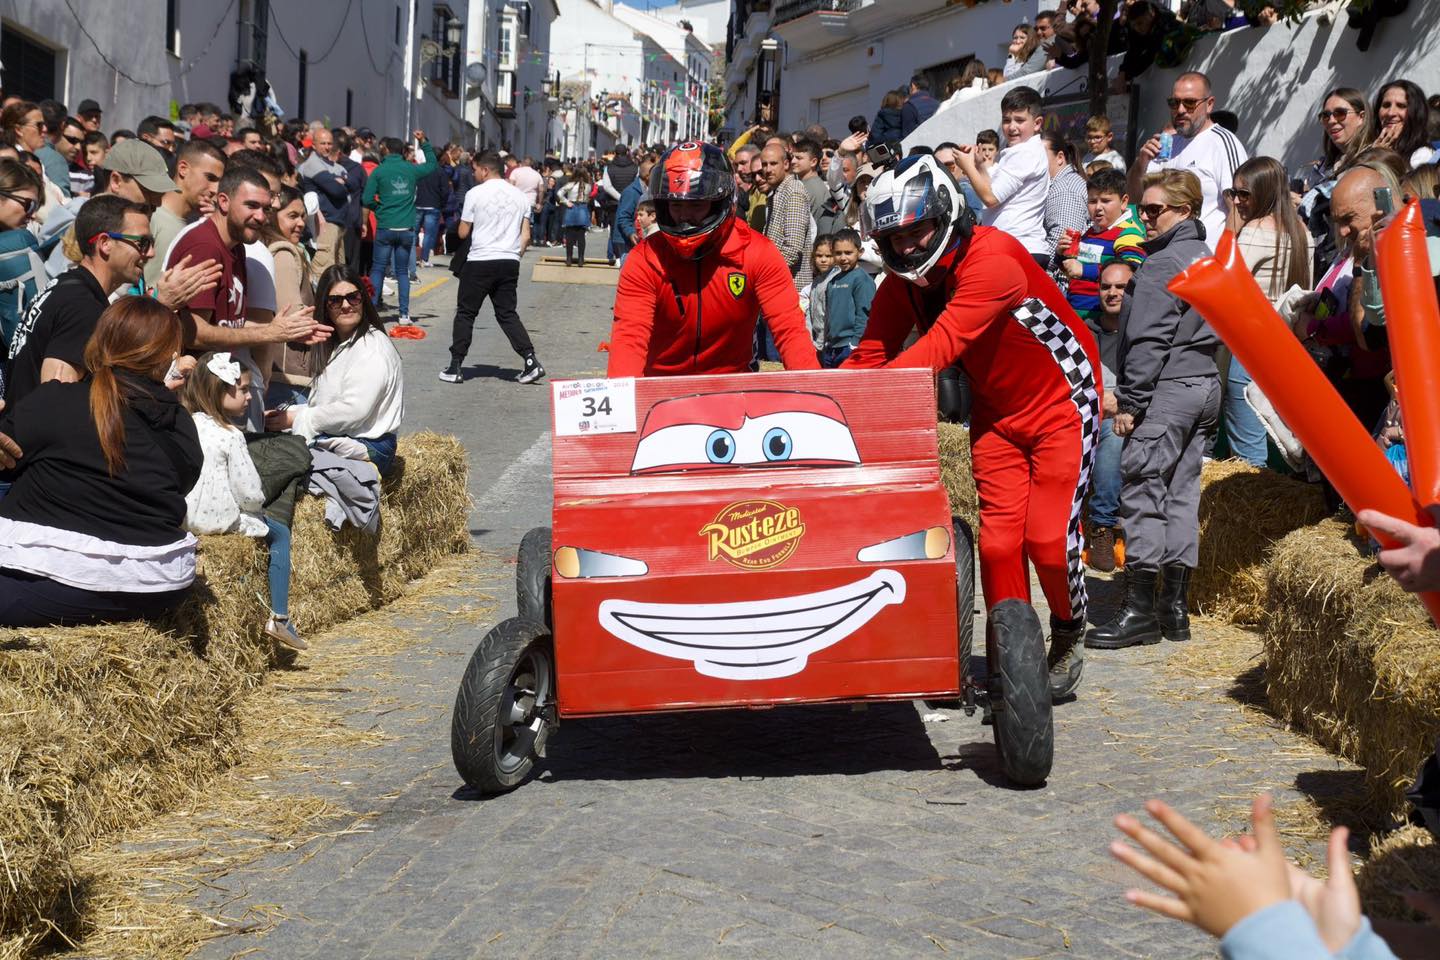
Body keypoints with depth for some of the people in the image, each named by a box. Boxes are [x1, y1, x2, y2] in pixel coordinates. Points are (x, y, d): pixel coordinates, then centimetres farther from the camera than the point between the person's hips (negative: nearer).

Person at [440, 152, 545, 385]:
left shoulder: (475, 193, -6)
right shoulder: (520, 196, 7)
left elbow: (463, 233, -2)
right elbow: (525, 235, 6)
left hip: (479, 261, -4)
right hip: (510, 262, 4)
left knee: (465, 313, 6)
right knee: (508, 314, 11)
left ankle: (455, 367, 6)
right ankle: (531, 361, -1)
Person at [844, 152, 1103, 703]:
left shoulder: (992, 260, -31)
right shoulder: (901, 286, -8)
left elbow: (941, 345, -41)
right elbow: (868, 356, -13)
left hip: (1060, 403, -6)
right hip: (995, 413, 6)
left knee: (1049, 534, -12)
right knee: (998, 539, -3)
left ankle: (1070, 636, 14)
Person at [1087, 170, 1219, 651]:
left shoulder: (1162, 264, -13)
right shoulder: (1208, 258, 16)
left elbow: (1148, 341, -17)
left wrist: (1128, 402, -13)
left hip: (1167, 390, -10)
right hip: (1205, 386, 10)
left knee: (1141, 492, -7)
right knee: (1182, 492, 10)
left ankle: (1141, 610, -7)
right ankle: (1174, 607, 13)